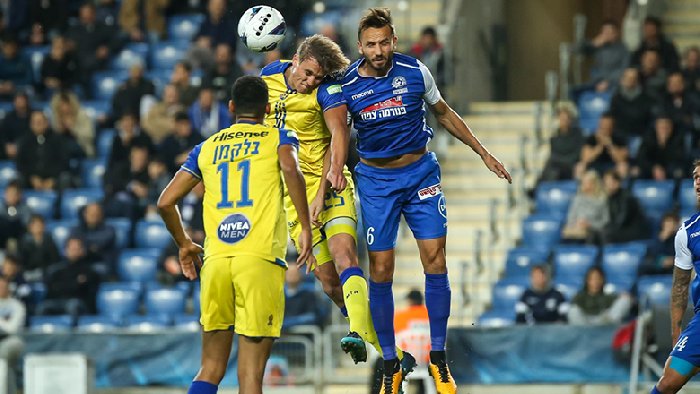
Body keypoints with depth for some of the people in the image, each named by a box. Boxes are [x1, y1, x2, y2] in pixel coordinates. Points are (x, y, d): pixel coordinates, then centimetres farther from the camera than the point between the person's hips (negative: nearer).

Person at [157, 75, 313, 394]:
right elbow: (290, 169, -12)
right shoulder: (278, 137, 12)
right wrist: (305, 228, -9)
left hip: (215, 260, 3)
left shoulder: (206, 148, 20)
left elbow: (165, 202, 15)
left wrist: (183, 243, 30)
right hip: (260, 260, -3)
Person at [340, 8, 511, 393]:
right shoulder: (346, 86, -8)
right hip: (376, 180, -1)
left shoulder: (416, 72, -5)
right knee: (380, 271, -4)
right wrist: (331, 172, -18)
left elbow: (444, 114, 10)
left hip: (420, 173, 1)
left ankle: (438, 358, 4)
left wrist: (483, 153, 14)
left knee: (435, 261, -7)